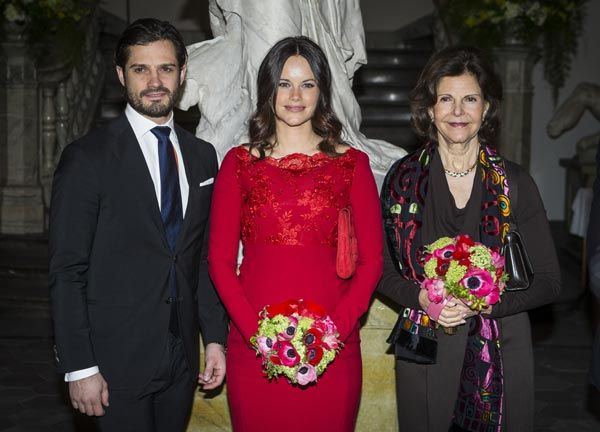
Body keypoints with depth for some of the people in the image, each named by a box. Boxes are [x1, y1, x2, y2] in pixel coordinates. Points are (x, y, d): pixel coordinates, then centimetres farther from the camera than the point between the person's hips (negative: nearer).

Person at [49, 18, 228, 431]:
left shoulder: (202, 156, 7)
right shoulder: (87, 158, -9)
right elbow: (67, 272, -10)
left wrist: (215, 337, 6)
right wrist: (79, 367, -12)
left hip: (183, 355, 5)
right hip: (117, 360, -4)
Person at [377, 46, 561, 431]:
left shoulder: (515, 183, -2)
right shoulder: (403, 178, -1)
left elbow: (548, 281, -2)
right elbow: (383, 271, 4)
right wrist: (421, 297, -16)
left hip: (501, 353, 0)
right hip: (424, 352, 0)